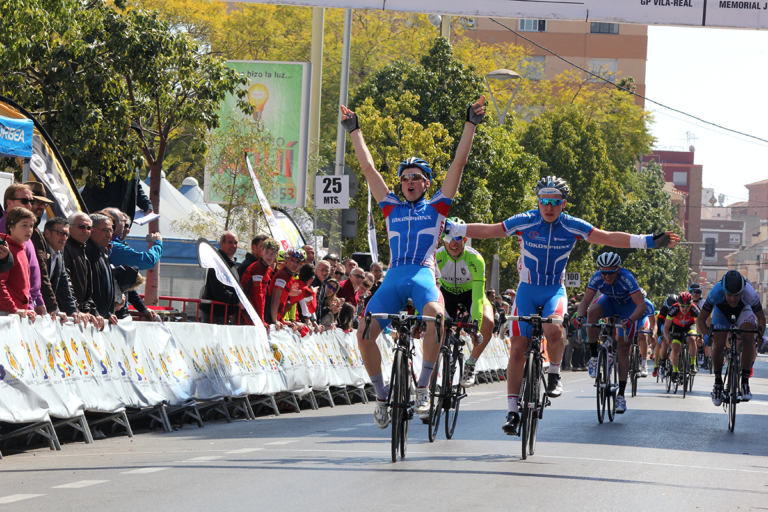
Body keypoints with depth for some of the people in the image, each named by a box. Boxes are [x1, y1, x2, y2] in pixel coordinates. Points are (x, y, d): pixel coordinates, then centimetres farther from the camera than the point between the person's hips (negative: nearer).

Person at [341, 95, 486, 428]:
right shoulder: (392, 209, 23)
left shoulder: (436, 207, 16)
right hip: (393, 277, 3)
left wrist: (471, 124, 9)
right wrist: (354, 130, 28)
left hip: (423, 274, -3)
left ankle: (423, 388, -26)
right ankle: (382, 396, -1)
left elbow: (458, 164, 13)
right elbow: (368, 168, 26)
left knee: (435, 314, -35)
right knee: (365, 332, -17)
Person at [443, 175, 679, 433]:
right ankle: (512, 411, 2)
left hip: (555, 290, 0)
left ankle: (554, 374, -4)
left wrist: (649, 241, -11)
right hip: (527, 289, 0)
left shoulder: (573, 227, -8)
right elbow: (486, 231, -4)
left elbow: (609, 238, -6)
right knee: (518, 349, -5)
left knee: (553, 330, -32)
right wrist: (451, 229, -9)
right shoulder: (524, 222, -10)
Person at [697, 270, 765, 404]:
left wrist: (760, 334, -36)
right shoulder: (716, 292, -40)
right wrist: (706, 335, -42)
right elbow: (701, 319, -27)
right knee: (718, 345, -16)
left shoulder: (749, 293, -39)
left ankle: (745, 382, -19)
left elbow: (761, 318, -21)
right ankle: (718, 382, 7)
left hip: (743, 309, 0)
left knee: (748, 337, -26)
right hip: (722, 309, 0)